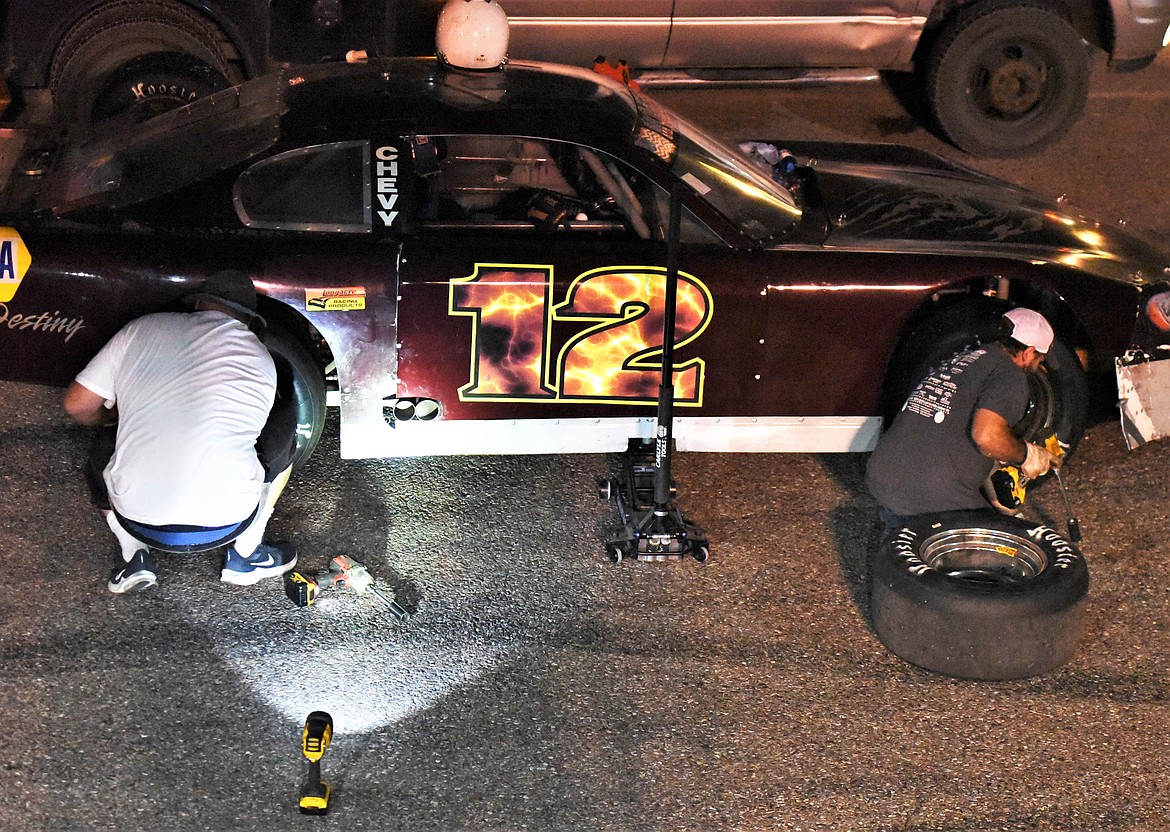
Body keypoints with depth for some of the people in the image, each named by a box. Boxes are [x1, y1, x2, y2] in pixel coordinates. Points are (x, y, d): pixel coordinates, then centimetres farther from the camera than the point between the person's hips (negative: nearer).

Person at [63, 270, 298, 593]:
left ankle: (134, 557, 14)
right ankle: (244, 556, 21)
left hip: (138, 523, 1)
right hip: (225, 524, -1)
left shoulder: (143, 329, 5)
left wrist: (112, 416, 29)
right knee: (284, 437, 25)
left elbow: (77, 405, 7)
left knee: (103, 462, 35)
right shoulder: (262, 362, 6)